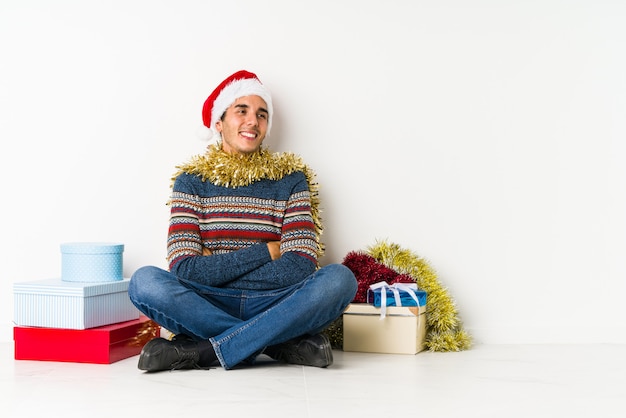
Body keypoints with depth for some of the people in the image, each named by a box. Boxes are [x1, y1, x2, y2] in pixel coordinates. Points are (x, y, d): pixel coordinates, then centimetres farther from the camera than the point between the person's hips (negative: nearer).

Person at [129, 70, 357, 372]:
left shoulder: (290, 178, 7)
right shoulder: (192, 179, 7)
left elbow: (300, 267, -7)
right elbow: (184, 269, -7)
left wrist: (216, 269, -7)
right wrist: (266, 251, -8)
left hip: (273, 306, 1)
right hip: (207, 307, 0)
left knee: (339, 279, -27)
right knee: (145, 281, -28)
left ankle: (200, 352, -25)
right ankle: (283, 343, -22)